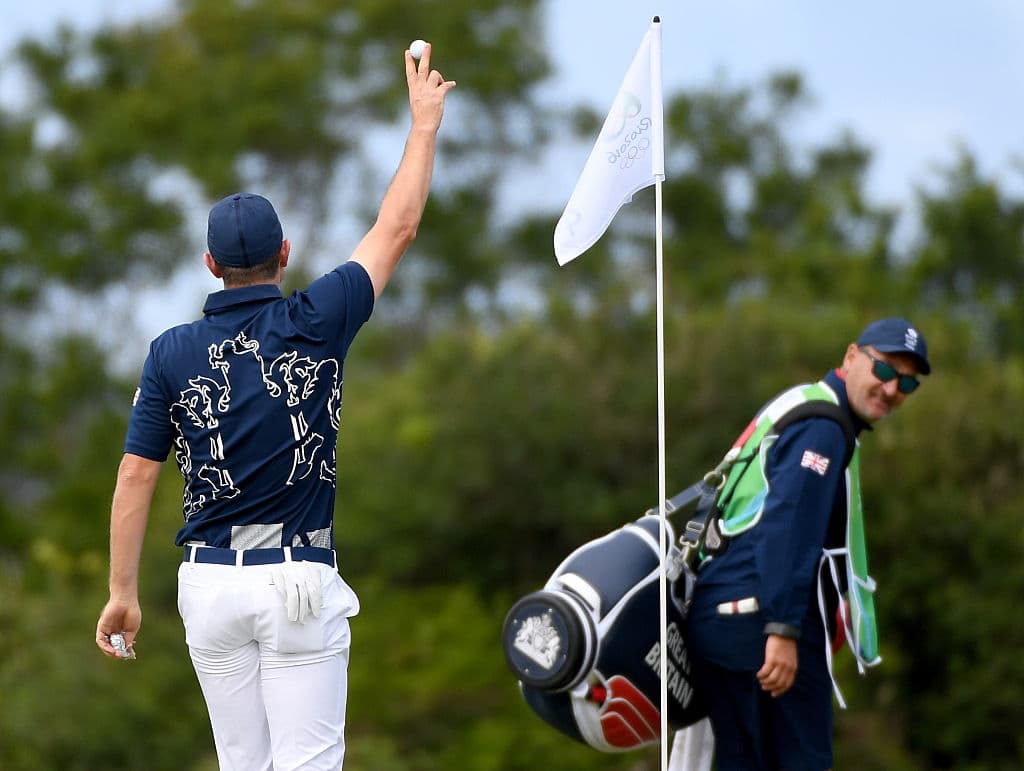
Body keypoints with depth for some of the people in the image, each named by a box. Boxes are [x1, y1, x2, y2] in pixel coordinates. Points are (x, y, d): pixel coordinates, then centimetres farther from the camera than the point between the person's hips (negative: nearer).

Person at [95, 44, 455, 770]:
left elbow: (136, 477, 0)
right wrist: (425, 122, 16)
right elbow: (397, 228, 6)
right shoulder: (314, 326, -5)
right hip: (299, 580, -3)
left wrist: (123, 592, 7)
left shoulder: (172, 353, -1)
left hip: (209, 583, 3)